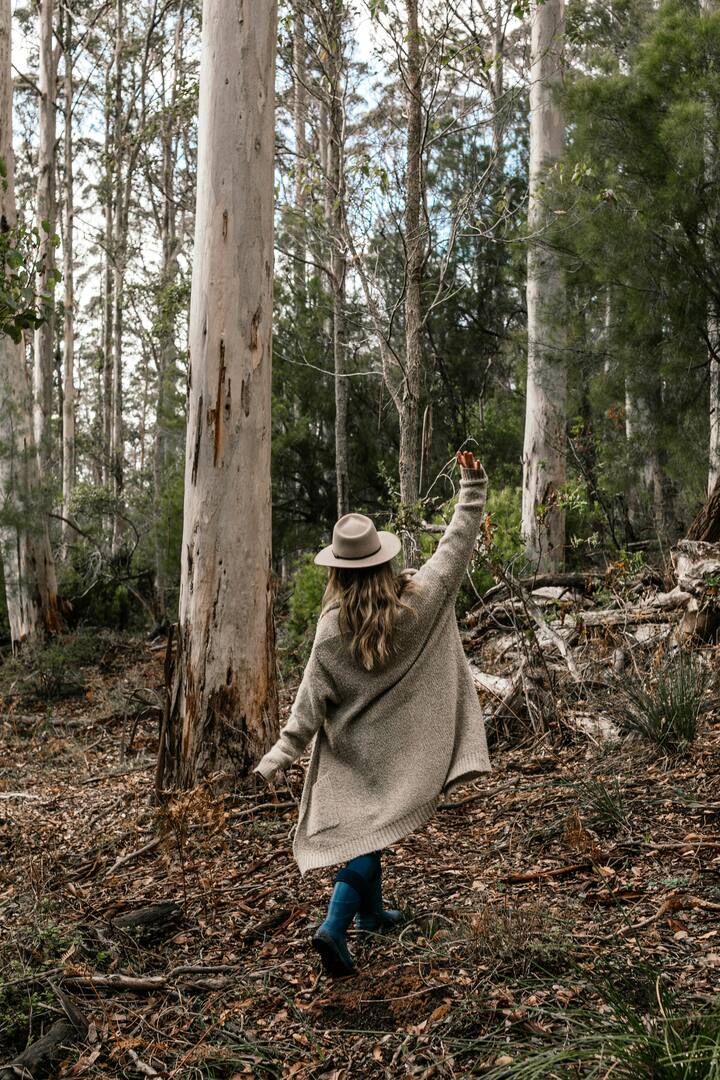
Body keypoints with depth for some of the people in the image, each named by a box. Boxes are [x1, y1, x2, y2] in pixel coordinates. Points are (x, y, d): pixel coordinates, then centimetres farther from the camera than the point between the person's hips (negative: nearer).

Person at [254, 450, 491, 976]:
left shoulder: (332, 625, -14)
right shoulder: (418, 599, -12)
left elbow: (314, 697, -12)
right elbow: (457, 544, -3)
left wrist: (283, 751, -3)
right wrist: (473, 487, 5)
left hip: (350, 747, 1)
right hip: (394, 747, 0)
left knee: (363, 828, 19)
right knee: (369, 831, 5)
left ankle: (371, 911, 36)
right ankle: (335, 928, -8)